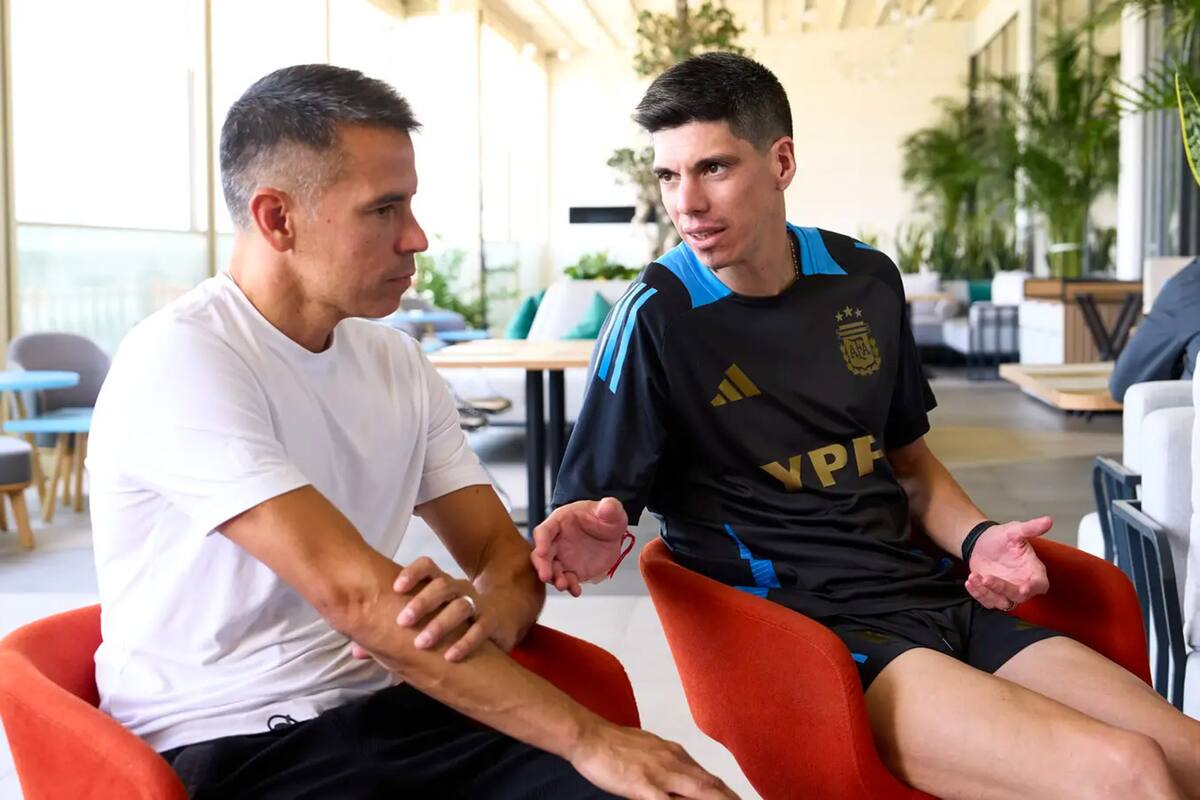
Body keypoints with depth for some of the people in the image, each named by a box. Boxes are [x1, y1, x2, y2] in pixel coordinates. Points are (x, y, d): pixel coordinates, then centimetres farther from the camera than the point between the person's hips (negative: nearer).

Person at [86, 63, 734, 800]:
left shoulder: (399, 363, 7)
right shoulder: (181, 360, -15)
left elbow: (505, 556, 8)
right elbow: (354, 594, -24)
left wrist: (483, 612, -18)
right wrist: (588, 738, -25)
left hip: (385, 710, 6)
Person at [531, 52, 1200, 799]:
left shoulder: (866, 281, 8)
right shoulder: (658, 316, -8)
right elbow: (595, 500, -7)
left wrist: (976, 538, 3)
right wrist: (601, 533, -31)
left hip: (930, 594, 6)